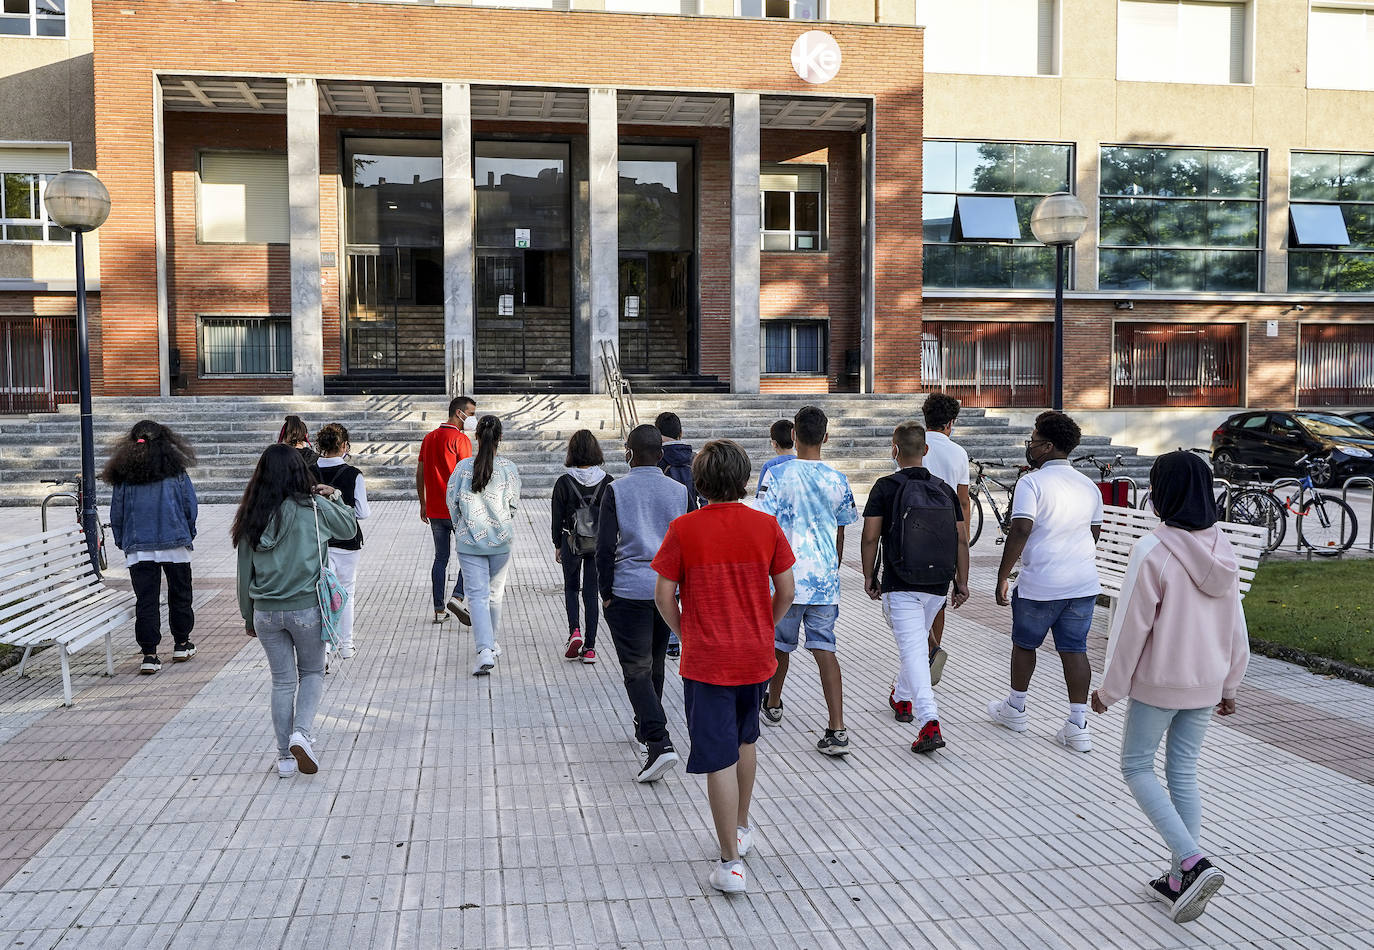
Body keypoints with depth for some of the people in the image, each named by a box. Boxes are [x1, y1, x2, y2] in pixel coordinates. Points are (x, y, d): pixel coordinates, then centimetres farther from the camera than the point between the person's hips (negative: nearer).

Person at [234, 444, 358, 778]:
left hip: (265, 611, 3)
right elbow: (350, 528, 8)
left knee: (282, 681, 13)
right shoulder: (314, 508, -9)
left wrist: (248, 616, 16)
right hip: (306, 608, -3)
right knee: (312, 673, 17)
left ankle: (285, 757, 18)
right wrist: (335, 497, 19)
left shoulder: (251, 517, 1)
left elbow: (245, 571, 6)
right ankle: (302, 733, -5)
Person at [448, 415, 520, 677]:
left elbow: (452, 502, -1)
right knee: (495, 593, 17)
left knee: (477, 595, 0)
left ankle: (485, 651, -14)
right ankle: (490, 643, 33)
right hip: (500, 540, 1)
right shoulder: (508, 468, -7)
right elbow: (514, 503, -2)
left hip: (469, 542, -1)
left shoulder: (463, 467, -6)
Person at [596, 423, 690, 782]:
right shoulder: (679, 491, 4)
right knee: (655, 665, 20)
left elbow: (605, 546, -9)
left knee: (637, 670, -3)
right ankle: (645, 732, 35)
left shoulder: (617, 490, -6)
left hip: (629, 591, -4)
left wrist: (606, 593, 0)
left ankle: (659, 743, -17)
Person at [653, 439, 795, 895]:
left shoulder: (684, 529, -11)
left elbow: (664, 595, -8)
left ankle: (730, 862, 5)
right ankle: (742, 827, 40)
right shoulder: (766, 526, -4)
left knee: (719, 758, 2)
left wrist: (685, 633, 8)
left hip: (706, 660, -3)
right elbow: (786, 591, 0)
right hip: (756, 656, 4)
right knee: (745, 740, 24)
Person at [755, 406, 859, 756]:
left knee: (781, 644, 17)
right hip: (825, 578, 2)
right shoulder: (837, 481, 3)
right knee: (825, 649, 1)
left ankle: (773, 705, 39)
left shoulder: (778, 475, -8)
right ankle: (837, 730, -8)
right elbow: (840, 534, 12)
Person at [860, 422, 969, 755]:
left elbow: (870, 537, -8)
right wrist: (962, 582, 11)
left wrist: (869, 577, 4)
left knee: (913, 650, -9)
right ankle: (902, 698, 44)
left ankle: (930, 722, -21)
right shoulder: (945, 489, 6)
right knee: (918, 643, 25)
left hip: (900, 586, -5)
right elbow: (961, 539, 4)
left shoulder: (886, 487, -6)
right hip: (938, 587, 5)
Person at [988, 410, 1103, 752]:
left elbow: (1020, 531, -20)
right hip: (1083, 583, 5)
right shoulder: (1088, 486, 10)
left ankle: (1014, 710, 29)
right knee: (1075, 651, 6)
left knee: (1024, 645, 14)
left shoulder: (1032, 482, -12)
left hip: (1040, 584, -5)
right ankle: (1078, 727, 5)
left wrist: (1002, 576, -16)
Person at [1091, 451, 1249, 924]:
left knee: (1136, 766, 9)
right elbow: (1235, 625, 8)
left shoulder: (1153, 550, -20)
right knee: (1184, 774, 15)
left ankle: (1193, 861, -6)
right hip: (1206, 685, 6)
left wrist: (1109, 688, -5)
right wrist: (1229, 685, 19)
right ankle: (1180, 880, 20)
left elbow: (1132, 626, -16)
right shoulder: (1221, 550, 1)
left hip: (1158, 684, -6)